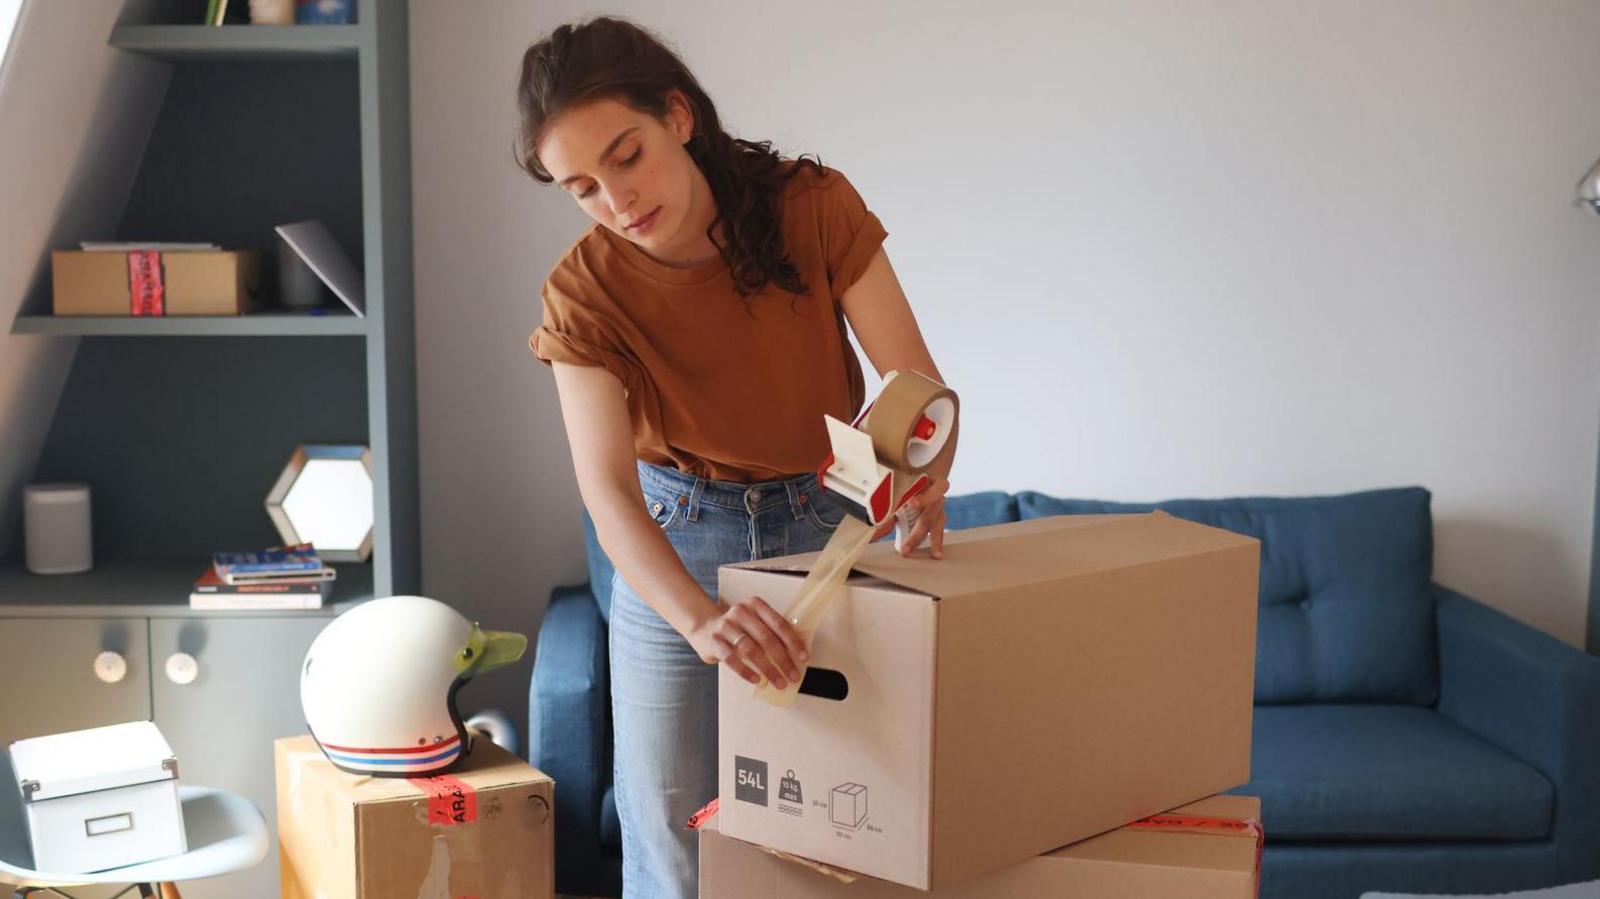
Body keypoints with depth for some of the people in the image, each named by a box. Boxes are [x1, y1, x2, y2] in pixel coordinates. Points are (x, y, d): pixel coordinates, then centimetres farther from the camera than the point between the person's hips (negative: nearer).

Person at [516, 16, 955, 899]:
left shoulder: (815, 208, -16)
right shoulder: (585, 292, -17)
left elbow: (920, 387, -16)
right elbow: (608, 493, -29)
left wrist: (924, 472, -40)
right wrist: (701, 618, -47)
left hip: (827, 527, 1)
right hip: (674, 549, 0)